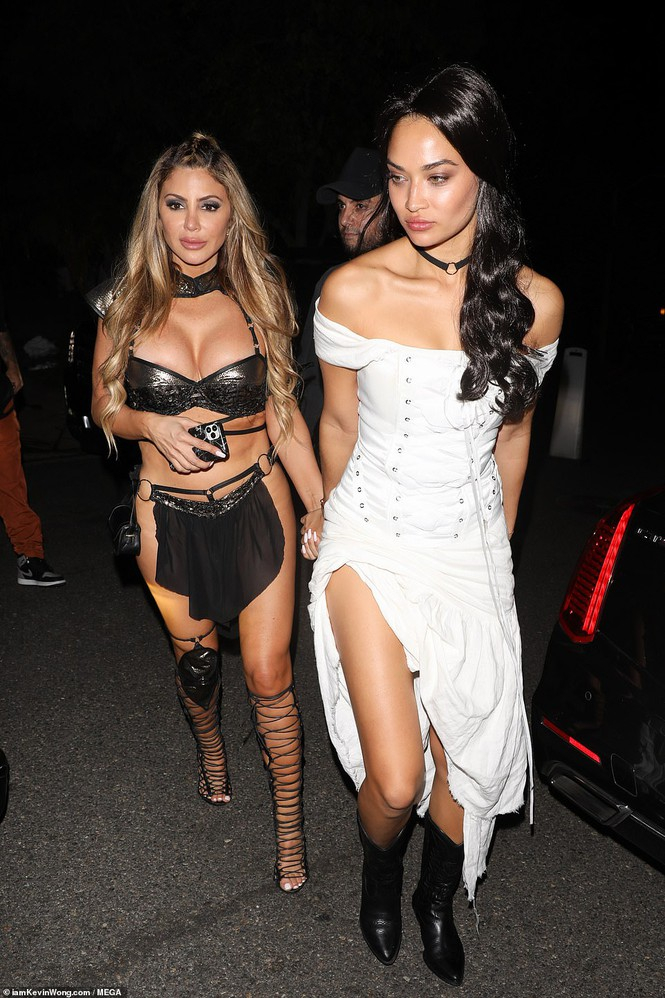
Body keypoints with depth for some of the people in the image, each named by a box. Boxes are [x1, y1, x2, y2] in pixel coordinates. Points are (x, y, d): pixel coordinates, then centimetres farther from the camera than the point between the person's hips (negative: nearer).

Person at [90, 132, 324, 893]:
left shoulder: (257, 299, -3)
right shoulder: (126, 305, -4)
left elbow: (284, 415, 2)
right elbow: (103, 407, 7)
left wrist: (322, 513, 1)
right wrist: (150, 425, -16)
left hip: (257, 507, -1)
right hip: (170, 517, 1)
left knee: (269, 676, 1)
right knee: (196, 659, 19)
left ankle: (289, 824, 23)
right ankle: (208, 742, 54)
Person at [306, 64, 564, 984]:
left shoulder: (535, 303, -7)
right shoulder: (354, 292, -13)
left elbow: (512, 431, 8)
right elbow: (339, 425, 2)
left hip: (472, 553, 3)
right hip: (371, 546, -2)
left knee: (468, 761, 12)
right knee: (396, 781, -5)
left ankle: (438, 900, 45)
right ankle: (379, 877, 34)